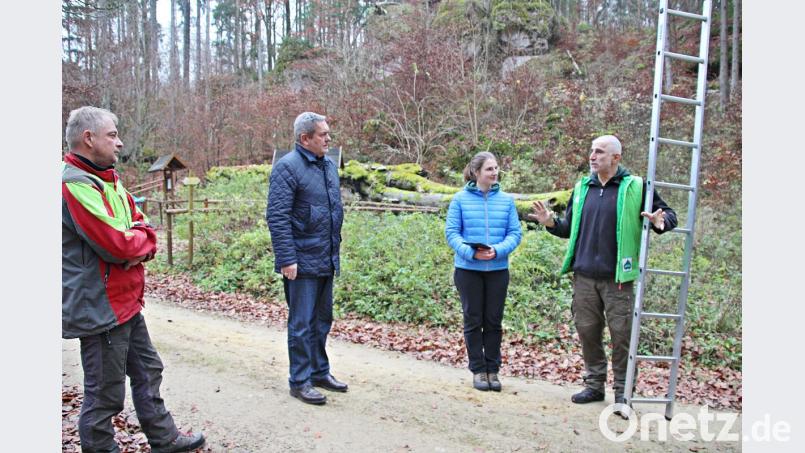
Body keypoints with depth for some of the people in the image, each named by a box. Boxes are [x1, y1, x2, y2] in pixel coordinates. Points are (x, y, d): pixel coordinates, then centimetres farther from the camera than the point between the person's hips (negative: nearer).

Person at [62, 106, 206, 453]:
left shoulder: (107, 180, 11)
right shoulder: (75, 184, -20)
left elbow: (143, 226, 12)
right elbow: (117, 244, -26)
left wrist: (142, 247, -11)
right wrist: (140, 236, -4)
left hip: (126, 302, 10)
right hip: (100, 309, -10)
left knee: (147, 371, 20)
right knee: (105, 393, 4)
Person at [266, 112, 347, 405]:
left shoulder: (328, 165, 12)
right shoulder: (287, 167, -13)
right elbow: (277, 217, -18)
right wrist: (287, 259, -21)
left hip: (326, 260, 8)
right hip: (302, 262, -8)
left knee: (322, 320, 17)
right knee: (302, 324, 3)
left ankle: (320, 372, 32)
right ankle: (300, 381, 16)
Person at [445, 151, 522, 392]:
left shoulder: (506, 200, 2)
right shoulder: (460, 199, -3)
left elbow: (515, 233, 0)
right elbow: (451, 232, -5)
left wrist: (497, 251, -18)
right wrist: (471, 252, -20)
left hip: (498, 269, 2)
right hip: (468, 270, -2)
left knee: (494, 321, 10)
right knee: (473, 320, 8)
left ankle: (493, 369, 23)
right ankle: (478, 370, 20)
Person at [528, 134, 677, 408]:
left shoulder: (635, 187, -1)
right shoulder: (582, 187, 12)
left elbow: (669, 215, 4)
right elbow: (570, 229, 19)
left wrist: (661, 222, -18)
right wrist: (551, 223, 1)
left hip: (617, 278, -4)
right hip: (584, 276, 4)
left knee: (621, 334, 2)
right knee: (587, 332, 10)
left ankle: (623, 391, 17)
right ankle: (594, 384, 25)